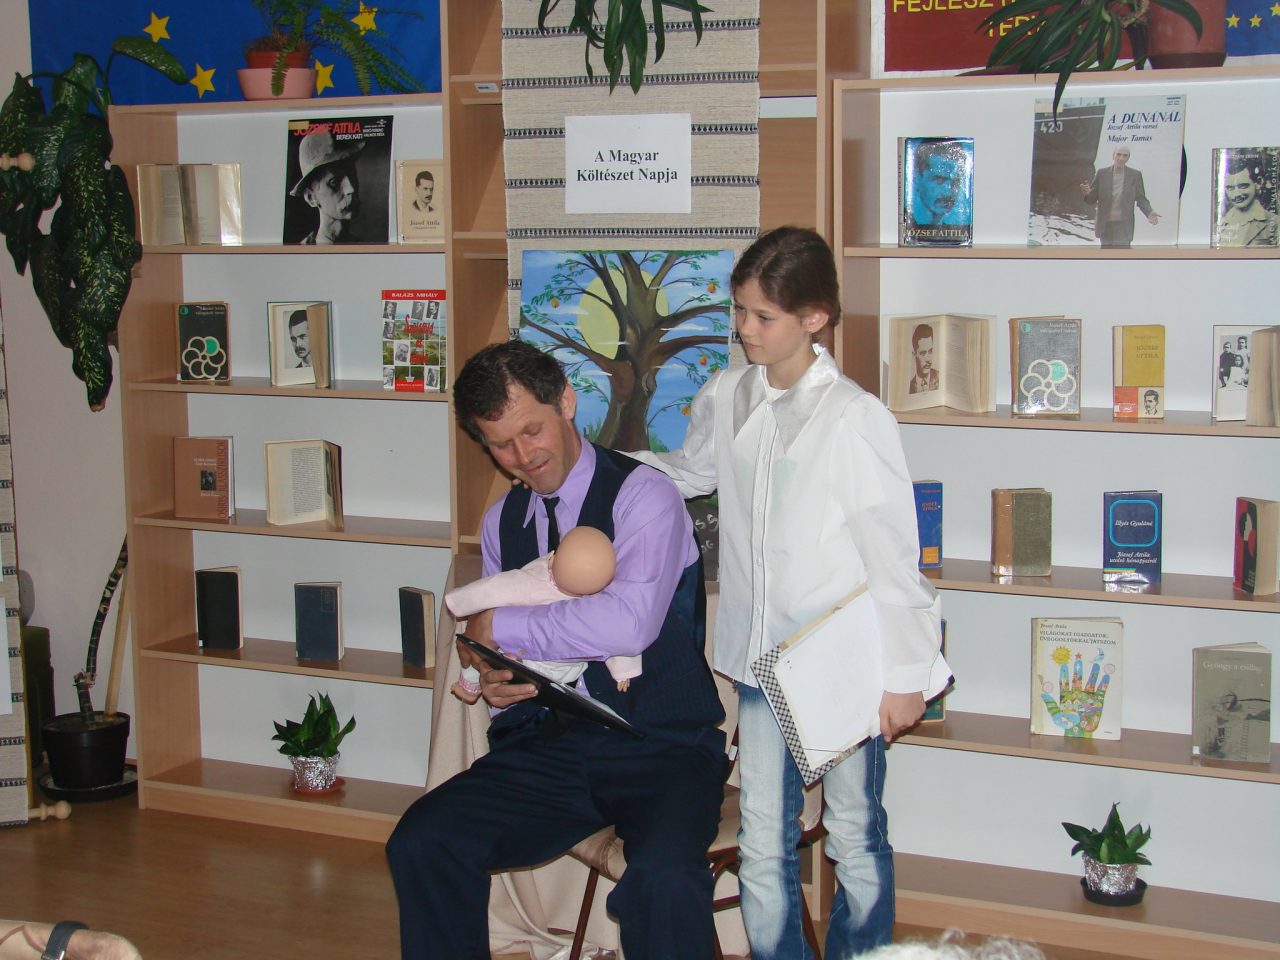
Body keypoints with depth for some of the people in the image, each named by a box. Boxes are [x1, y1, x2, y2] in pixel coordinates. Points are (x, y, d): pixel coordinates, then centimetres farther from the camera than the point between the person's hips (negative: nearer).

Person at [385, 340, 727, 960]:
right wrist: (491, 679, -4)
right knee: (420, 844, -20)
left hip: (659, 747, -5)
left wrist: (497, 628, -11)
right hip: (546, 744, 5)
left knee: (663, 878, -34)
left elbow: (629, 623, -23)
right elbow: (491, 645, 22)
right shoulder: (502, 520, 14)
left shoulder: (643, 495, -6)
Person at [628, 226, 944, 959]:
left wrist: (902, 675, -9)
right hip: (760, 657, 5)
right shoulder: (725, 398, 2)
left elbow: (893, 554, -11)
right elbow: (691, 472, 24)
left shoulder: (857, 418, -14)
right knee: (763, 849, 10)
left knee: (857, 840, 12)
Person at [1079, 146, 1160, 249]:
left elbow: (1141, 199, 4)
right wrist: (1088, 192, -23)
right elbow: (1092, 198, 2)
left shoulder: (1135, 175, 0)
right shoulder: (1102, 173, 1)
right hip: (1105, 225, 2)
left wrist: (1149, 213, -16)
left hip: (1123, 226, -2)